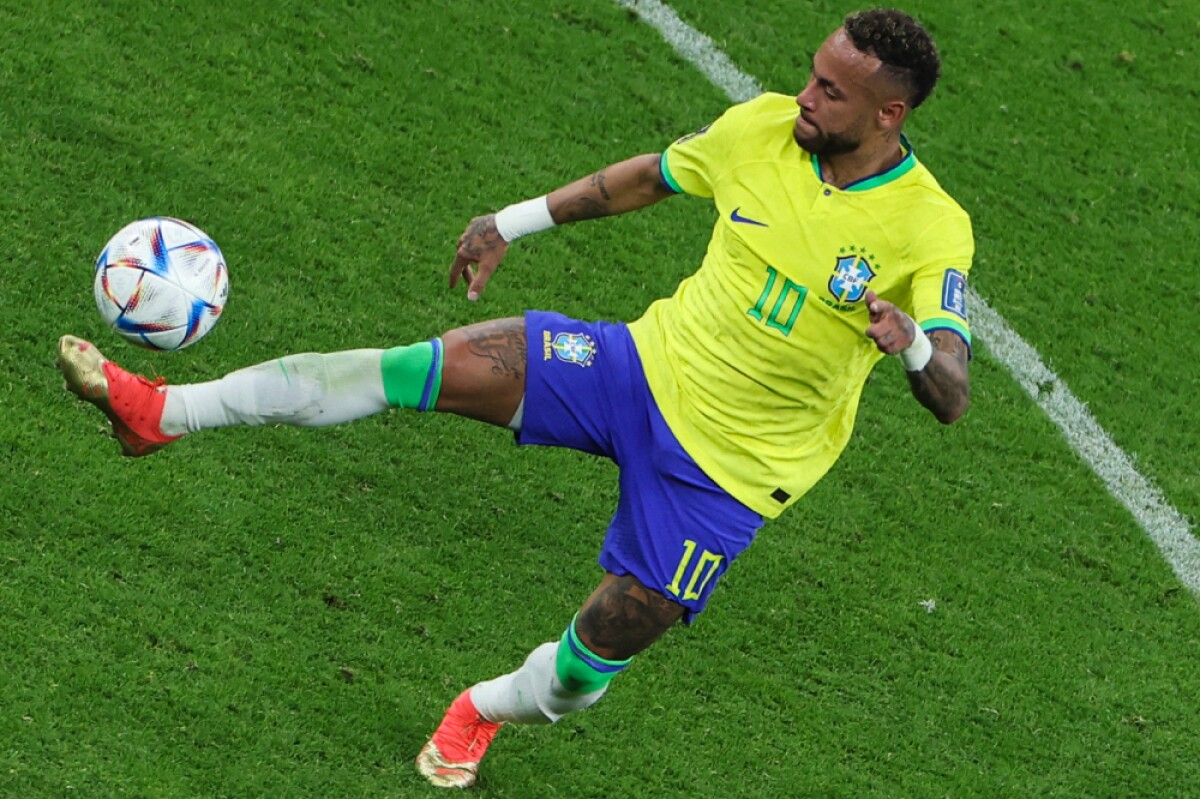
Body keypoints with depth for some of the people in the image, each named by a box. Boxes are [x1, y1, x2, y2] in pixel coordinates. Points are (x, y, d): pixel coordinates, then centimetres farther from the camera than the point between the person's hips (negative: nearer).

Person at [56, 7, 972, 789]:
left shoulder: (930, 231, -21)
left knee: (614, 637, 3)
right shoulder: (765, 128, -7)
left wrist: (911, 342, -48)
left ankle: (488, 712, 41)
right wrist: (516, 221, 11)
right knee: (451, 364, -15)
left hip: (728, 467, -3)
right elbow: (647, 176, 12)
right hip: (650, 360, 3)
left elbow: (953, 398, -26)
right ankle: (165, 411, -13)